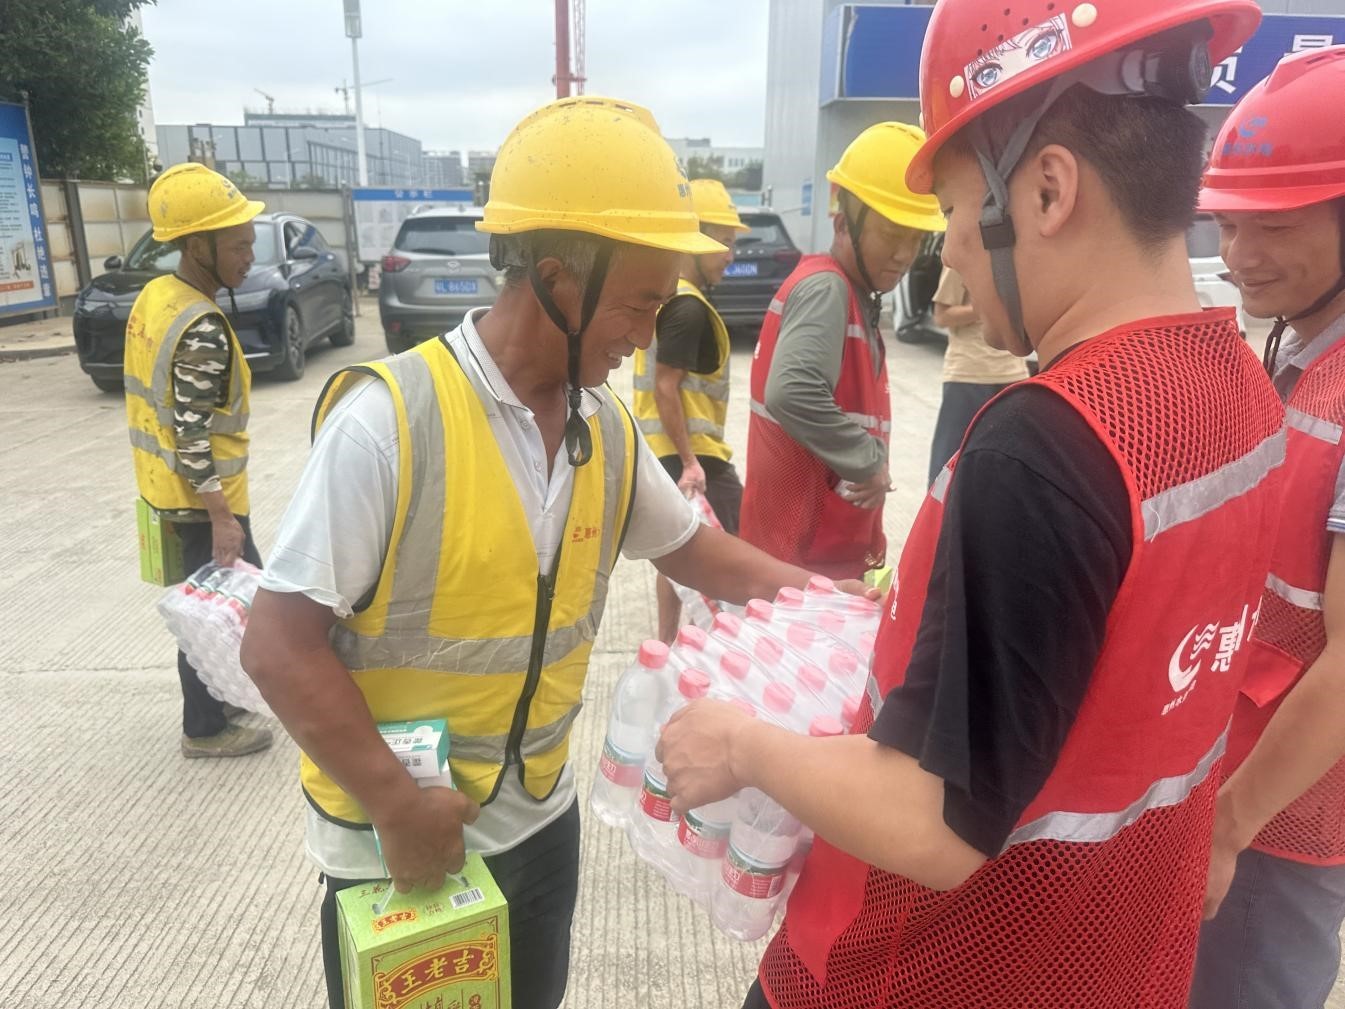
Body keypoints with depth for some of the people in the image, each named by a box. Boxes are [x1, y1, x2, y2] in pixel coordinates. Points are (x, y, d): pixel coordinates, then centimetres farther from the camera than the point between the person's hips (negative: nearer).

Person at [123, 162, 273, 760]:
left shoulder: (155, 296, 5)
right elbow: (192, 437, -26)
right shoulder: (201, 328, -25)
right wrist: (222, 518, -22)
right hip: (201, 498, -9)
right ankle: (205, 728, 23)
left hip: (165, 486, 9)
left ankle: (219, 693, 39)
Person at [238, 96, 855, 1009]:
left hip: (541, 816, 6)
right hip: (398, 843, -5)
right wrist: (397, 803, -22)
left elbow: (698, 550, 7)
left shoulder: (607, 429, -4)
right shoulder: (389, 422, -23)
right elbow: (279, 645, -21)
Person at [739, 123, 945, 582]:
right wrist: (871, 460, -22)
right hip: (803, 551, -9)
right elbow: (791, 393, -36)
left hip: (829, 545, 9)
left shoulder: (853, 295, 12)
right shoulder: (826, 289, -17)